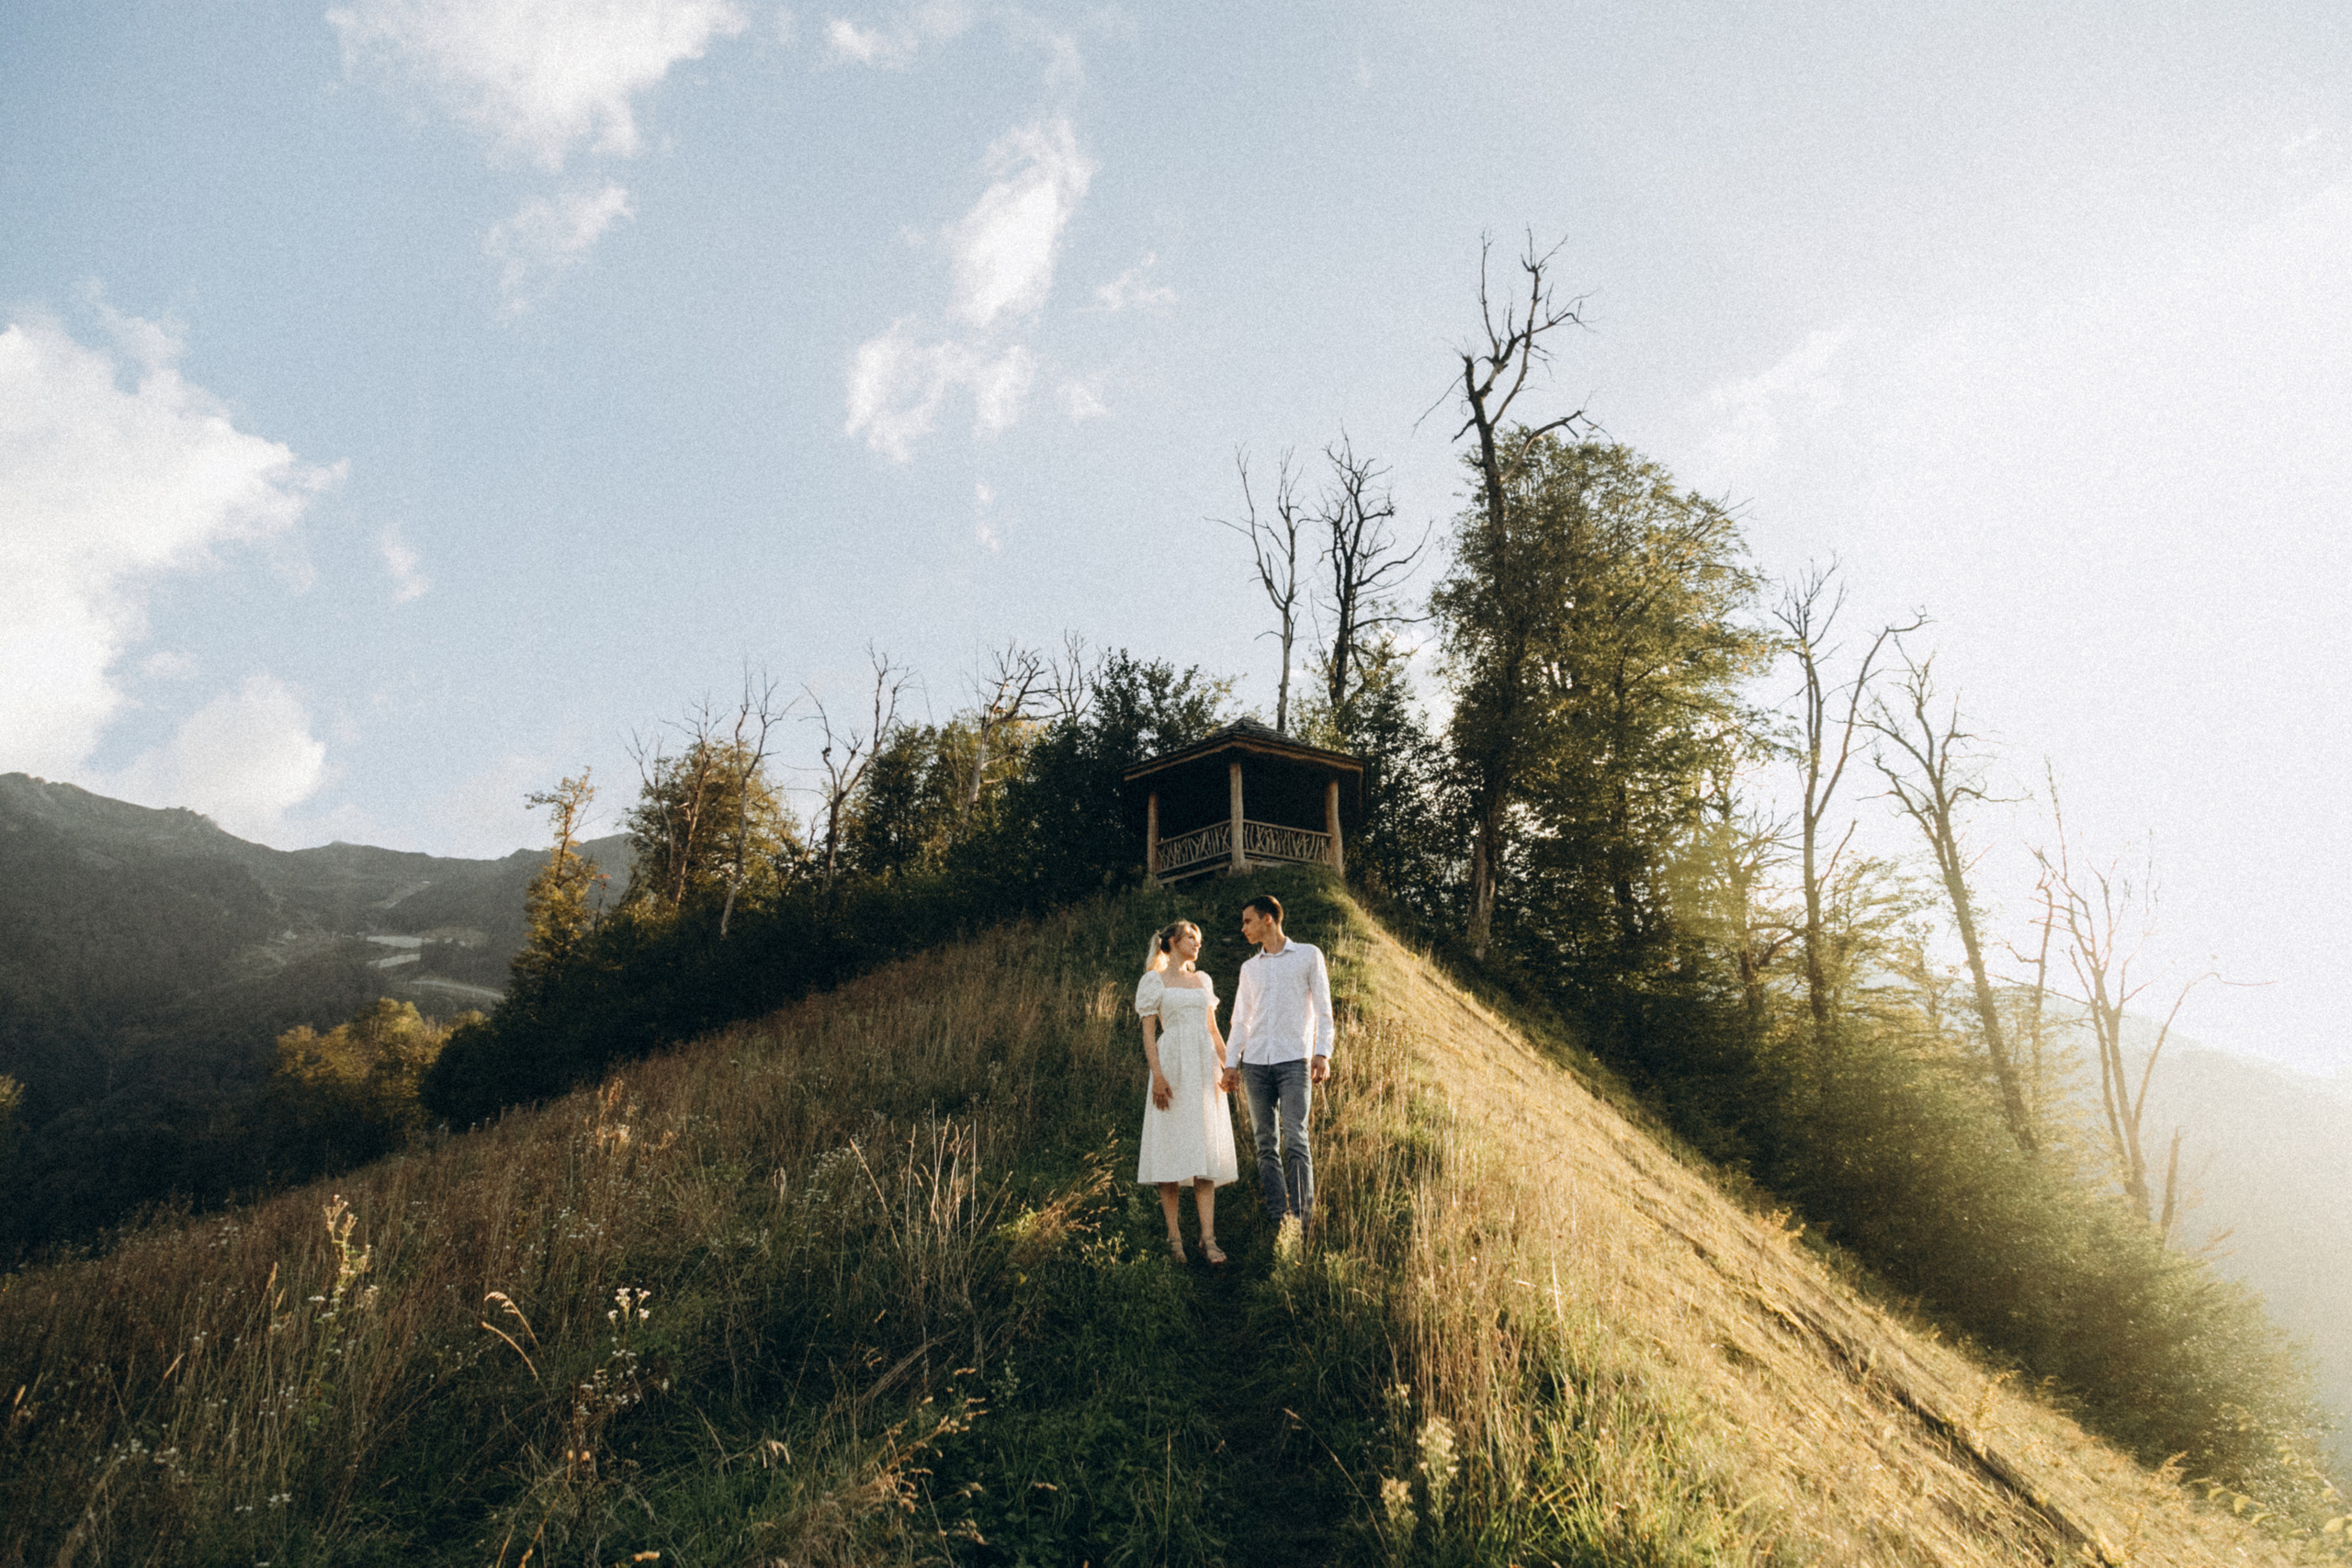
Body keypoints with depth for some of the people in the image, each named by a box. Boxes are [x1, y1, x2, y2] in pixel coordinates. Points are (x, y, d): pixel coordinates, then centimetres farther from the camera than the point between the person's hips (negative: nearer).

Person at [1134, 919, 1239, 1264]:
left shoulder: (1202, 980, 18)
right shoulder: (1154, 981, 3)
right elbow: (1148, 1033, -3)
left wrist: (1228, 1065, 10)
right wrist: (1157, 1076, -14)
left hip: (1204, 1068, 4)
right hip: (1173, 1067, -4)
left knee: (1206, 1154, -2)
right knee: (1172, 1148, -3)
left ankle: (1208, 1239, -4)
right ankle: (1174, 1236, 5)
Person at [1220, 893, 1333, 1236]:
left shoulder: (1308, 955, 8)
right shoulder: (1249, 968, 19)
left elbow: (1323, 1009, 3)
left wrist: (1322, 1053, -9)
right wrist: (1231, 1062, 10)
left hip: (1294, 1060, -4)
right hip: (1256, 1063, 4)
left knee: (1295, 1141, -13)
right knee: (1266, 1145, 2)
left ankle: (1302, 1220, -11)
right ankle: (1277, 1221, 5)